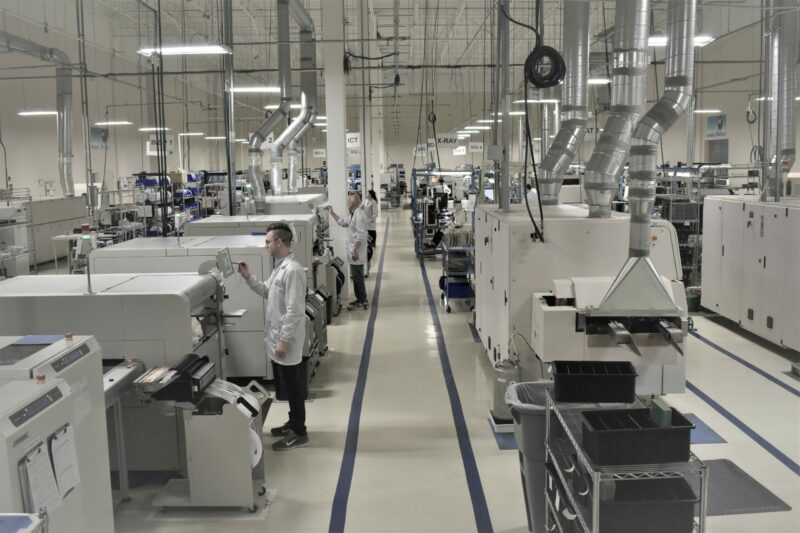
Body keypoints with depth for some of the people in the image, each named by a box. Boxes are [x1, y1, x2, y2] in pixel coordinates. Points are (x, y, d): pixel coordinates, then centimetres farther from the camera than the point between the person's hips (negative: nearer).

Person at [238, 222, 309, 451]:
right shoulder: (279, 267, 9)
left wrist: (283, 340, -22)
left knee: (293, 387, 2)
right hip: (276, 338, 10)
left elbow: (294, 311, -25)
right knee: (287, 385, 20)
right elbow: (267, 292, 22)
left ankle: (299, 434, 14)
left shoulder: (292, 270, -23)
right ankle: (293, 423, 35)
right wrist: (248, 277, 9)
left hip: (286, 342, -10)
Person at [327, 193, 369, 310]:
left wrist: (356, 250, -23)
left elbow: (361, 235, -23)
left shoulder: (359, 215, -19)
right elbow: (341, 222, 29)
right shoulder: (352, 215, 12)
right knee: (356, 276, 16)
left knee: (357, 276, -3)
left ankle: (362, 302, 4)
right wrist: (332, 212, 25)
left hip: (357, 252, -10)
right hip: (353, 250, 10)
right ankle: (361, 299, 25)